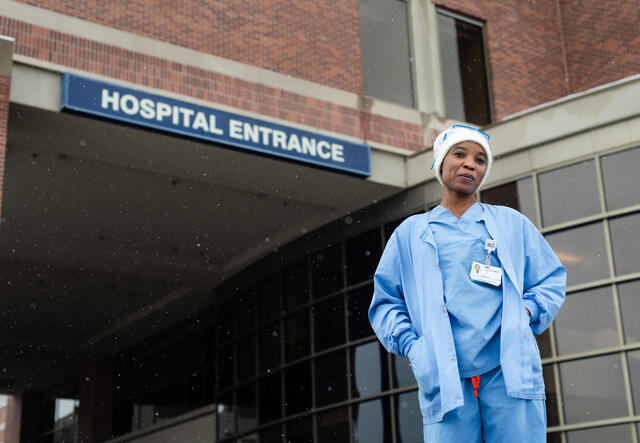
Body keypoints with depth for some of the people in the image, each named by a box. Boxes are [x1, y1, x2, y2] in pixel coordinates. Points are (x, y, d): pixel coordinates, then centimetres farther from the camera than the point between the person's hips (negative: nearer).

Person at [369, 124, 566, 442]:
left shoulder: (512, 223, 21)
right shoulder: (410, 233, 19)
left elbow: (551, 280, 21)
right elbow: (385, 302, 17)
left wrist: (528, 310, 0)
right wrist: (410, 344, -1)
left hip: (510, 371, 0)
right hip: (445, 378, 0)